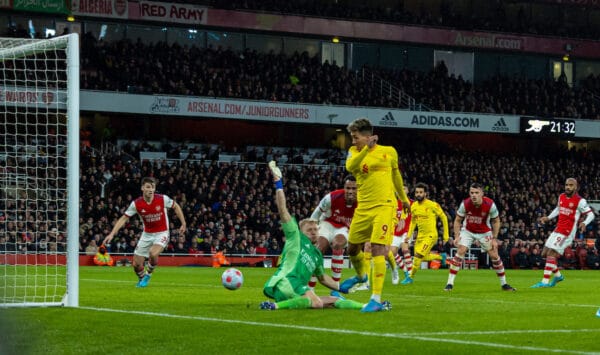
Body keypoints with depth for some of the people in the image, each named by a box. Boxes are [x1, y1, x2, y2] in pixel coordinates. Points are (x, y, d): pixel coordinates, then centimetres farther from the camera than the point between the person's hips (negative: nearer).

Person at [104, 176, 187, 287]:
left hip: (161, 234, -3)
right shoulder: (136, 203, -13)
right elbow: (123, 219, -8)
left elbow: (176, 207, 2)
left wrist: (183, 224, 1)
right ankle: (141, 279, 33)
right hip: (147, 235, 3)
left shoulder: (162, 199, -16)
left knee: (153, 253, -32)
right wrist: (112, 234, -17)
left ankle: (148, 274, -2)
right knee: (136, 264, -1)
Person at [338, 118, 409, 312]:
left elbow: (396, 175, 20)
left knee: (378, 249, -15)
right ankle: (361, 275, 47)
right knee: (352, 248, 13)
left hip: (385, 206, -4)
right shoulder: (354, 152, 5)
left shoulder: (389, 152, 2)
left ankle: (376, 299, -15)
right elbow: (350, 167, -19)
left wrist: (403, 198, 30)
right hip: (363, 208, 4)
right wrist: (366, 149, -31)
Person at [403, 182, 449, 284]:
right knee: (423, 257, 13)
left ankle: (411, 277, -3)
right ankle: (441, 257, 41)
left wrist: (446, 235, -3)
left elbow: (444, 218, -5)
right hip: (420, 235, 7)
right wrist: (409, 235, 9)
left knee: (418, 255, -17)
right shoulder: (414, 206, 3)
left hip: (430, 235, -7)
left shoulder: (432, 205, -15)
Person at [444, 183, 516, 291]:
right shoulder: (465, 204, -23)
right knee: (460, 252, -19)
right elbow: (457, 220, -8)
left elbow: (496, 221, -8)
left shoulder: (490, 204, -24)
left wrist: (494, 239, -11)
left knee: (494, 255, 0)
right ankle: (450, 283, -16)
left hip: (484, 232, 1)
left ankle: (504, 284, 17)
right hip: (468, 231, -1)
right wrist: (456, 236, -17)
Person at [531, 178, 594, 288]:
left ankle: (545, 282, -15)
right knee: (544, 254, 7)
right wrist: (548, 218, 17)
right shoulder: (561, 197, 10)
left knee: (551, 253, -16)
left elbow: (590, 214, -9)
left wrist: (584, 223, -28)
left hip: (567, 232, -8)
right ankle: (558, 275, 26)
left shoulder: (580, 201, -11)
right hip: (557, 230, 8)